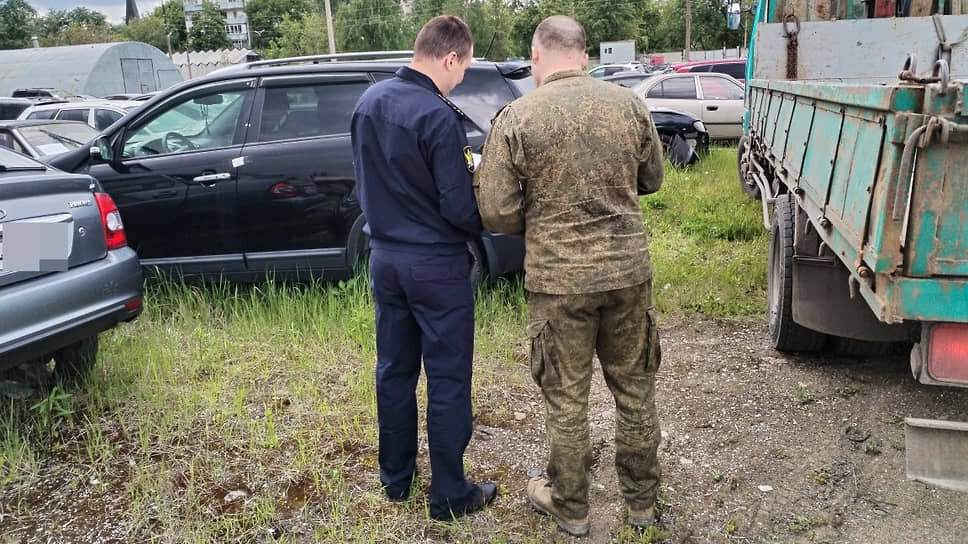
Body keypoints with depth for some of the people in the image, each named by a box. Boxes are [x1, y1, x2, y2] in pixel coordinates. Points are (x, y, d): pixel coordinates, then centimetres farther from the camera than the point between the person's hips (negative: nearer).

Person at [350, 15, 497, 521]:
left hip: (384, 256, 7)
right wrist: (481, 225, 1)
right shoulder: (439, 118, -21)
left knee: (394, 370, 18)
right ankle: (449, 495, 16)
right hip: (436, 265, -7)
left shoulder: (368, 102, 3)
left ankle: (395, 476, 32)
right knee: (447, 381, 5)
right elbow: (459, 208, -19)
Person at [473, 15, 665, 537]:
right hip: (629, 269, 3)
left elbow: (496, 212, -10)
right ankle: (641, 499, 34)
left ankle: (570, 506, 30)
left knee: (567, 400, 12)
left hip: (559, 279, -3)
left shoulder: (516, 117, -11)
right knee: (635, 390, 18)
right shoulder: (629, 104, -1)